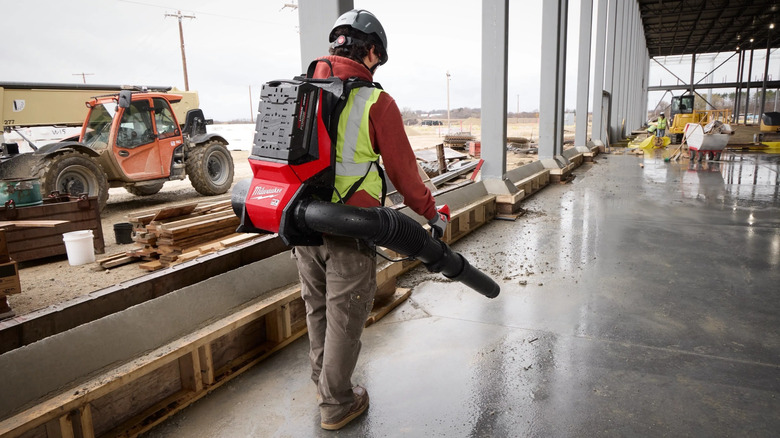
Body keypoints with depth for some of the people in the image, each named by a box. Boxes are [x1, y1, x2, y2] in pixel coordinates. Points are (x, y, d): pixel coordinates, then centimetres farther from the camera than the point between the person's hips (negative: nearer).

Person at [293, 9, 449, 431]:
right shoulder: (375, 101, -12)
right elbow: (403, 170, -9)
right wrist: (433, 213, 6)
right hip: (348, 232, -6)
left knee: (318, 309, 22)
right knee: (344, 317, 10)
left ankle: (323, 380, 42)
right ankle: (336, 404, 26)